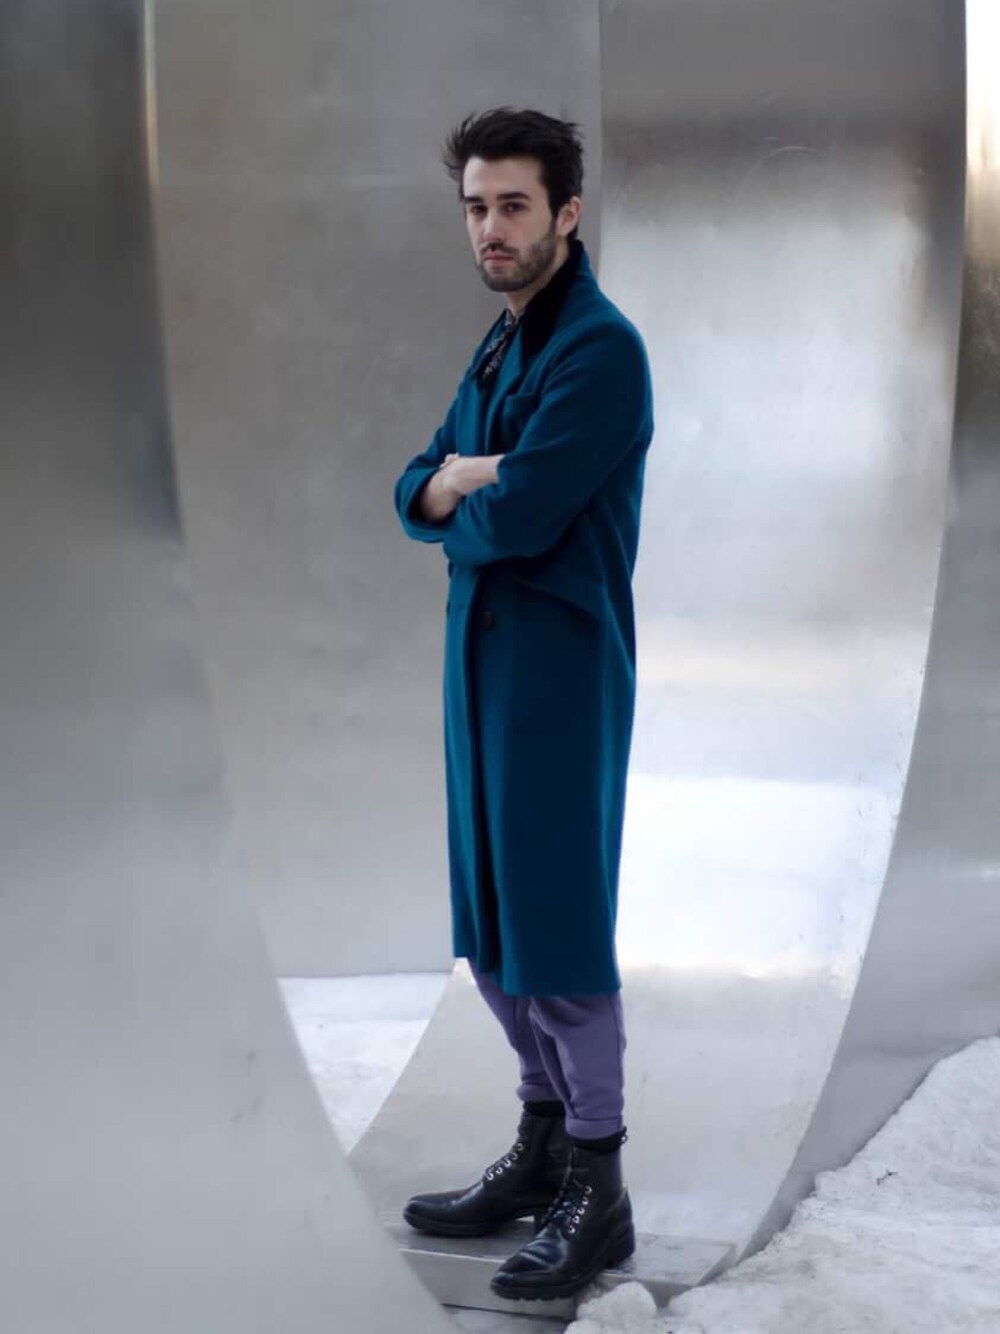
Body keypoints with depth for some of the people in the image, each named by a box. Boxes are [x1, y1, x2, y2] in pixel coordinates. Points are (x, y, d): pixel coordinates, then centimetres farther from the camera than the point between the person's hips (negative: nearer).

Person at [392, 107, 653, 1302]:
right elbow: (413, 496, 11)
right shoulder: (497, 348, 15)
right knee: (490, 928, 15)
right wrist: (460, 479, -12)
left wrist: (458, 501, 0)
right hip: (480, 662, 9)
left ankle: (597, 1194, 9)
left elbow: (519, 518, -22)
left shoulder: (601, 349, -14)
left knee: (560, 931, -3)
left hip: (563, 673, -9)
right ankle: (541, 1147, 30)